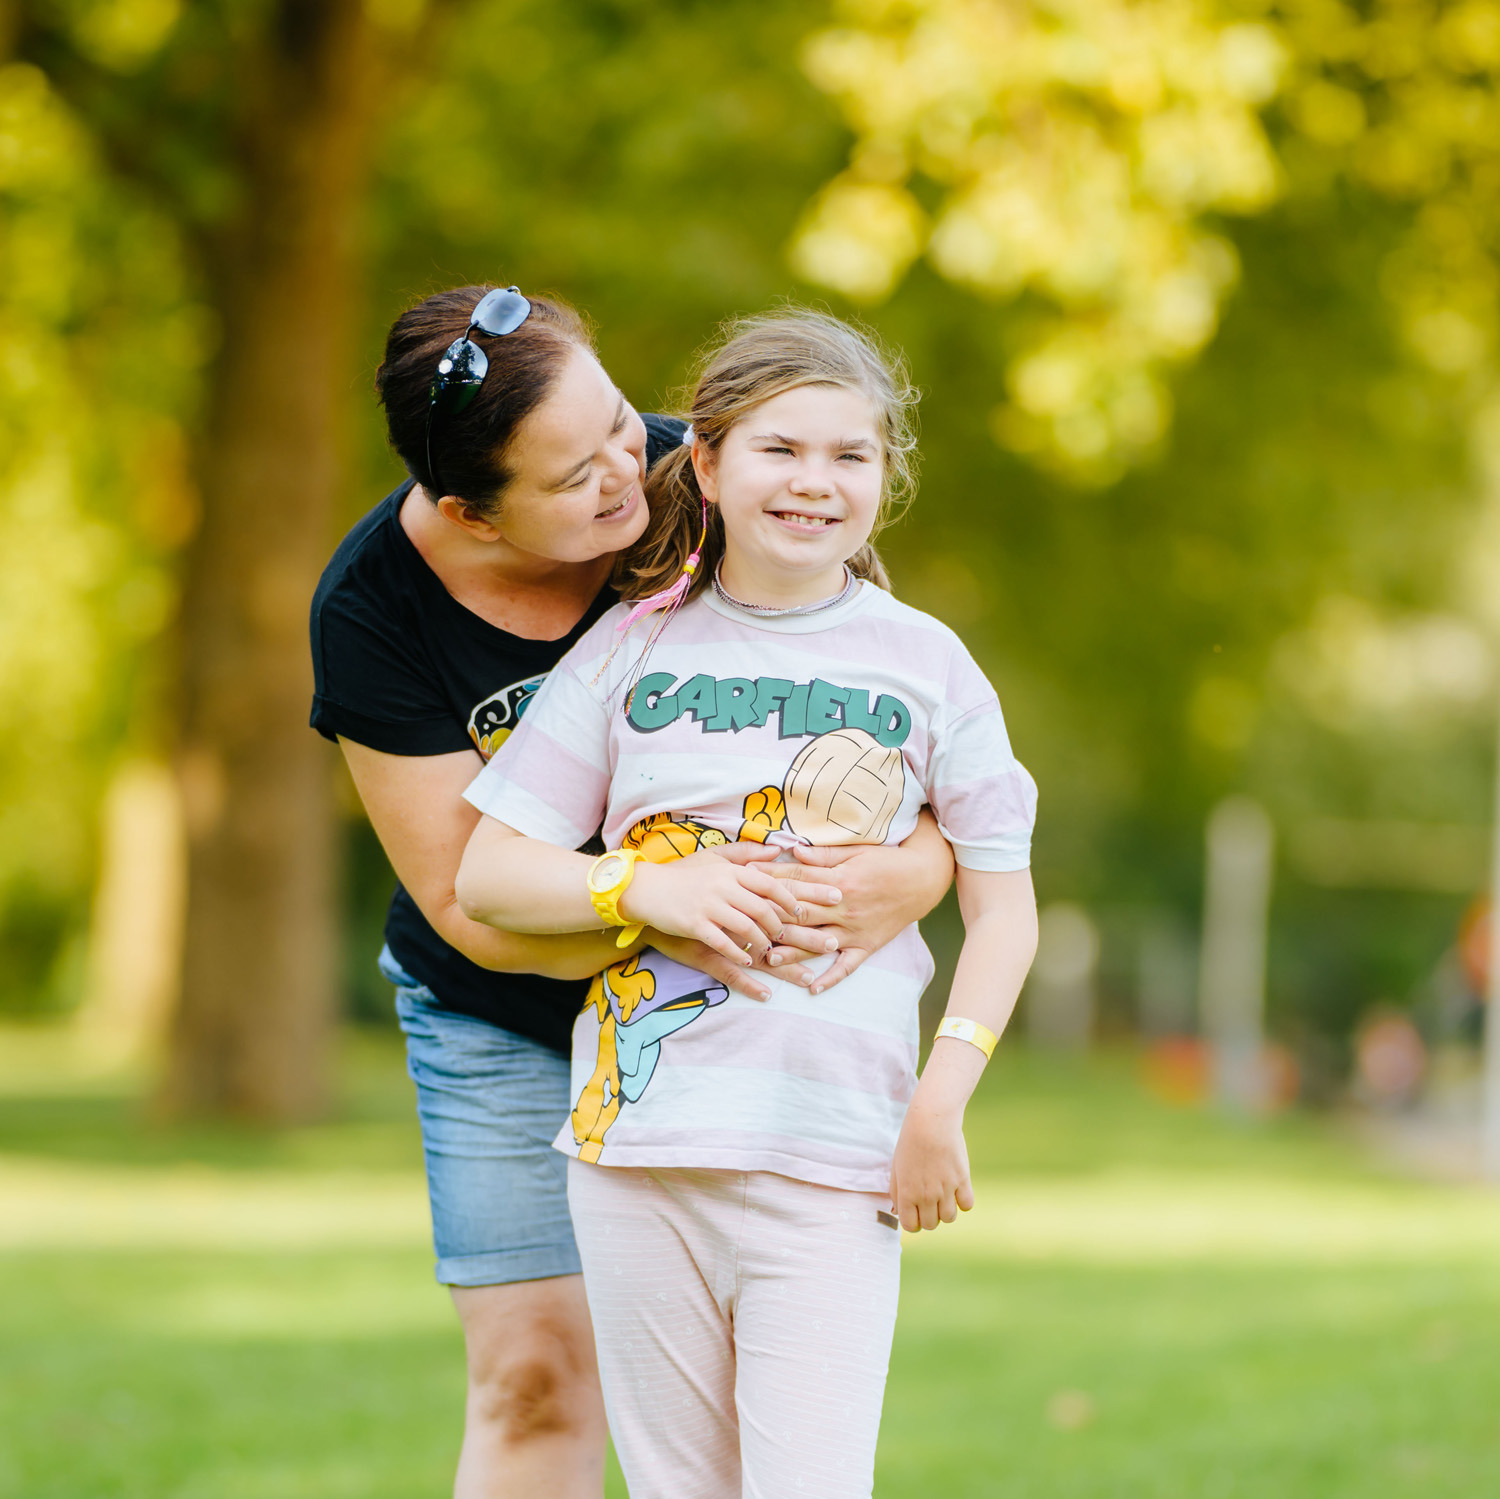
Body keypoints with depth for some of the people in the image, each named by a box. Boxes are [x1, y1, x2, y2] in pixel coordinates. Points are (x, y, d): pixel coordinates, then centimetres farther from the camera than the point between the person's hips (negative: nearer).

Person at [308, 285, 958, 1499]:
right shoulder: (374, 610, -22)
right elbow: (466, 900, -20)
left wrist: (915, 868, -34)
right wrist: (666, 915, -38)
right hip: (509, 1025, -1)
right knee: (535, 1378, -4)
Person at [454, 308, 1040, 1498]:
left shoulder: (924, 664, 5)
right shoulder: (631, 651, 6)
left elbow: (1002, 905, 8)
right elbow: (487, 875, 5)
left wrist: (941, 1101, -4)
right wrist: (648, 887, -12)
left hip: (835, 1167, -1)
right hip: (637, 1141, 1)